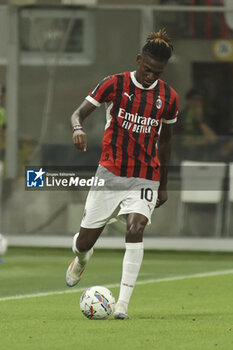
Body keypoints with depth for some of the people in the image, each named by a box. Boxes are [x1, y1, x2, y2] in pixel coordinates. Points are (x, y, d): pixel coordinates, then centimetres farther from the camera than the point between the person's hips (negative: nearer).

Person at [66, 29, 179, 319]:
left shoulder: (168, 97, 3)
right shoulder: (115, 84, -5)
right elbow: (79, 113, -6)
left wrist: (163, 185, 19)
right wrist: (78, 128, -31)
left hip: (145, 178, 1)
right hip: (110, 173, 0)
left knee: (135, 229, -24)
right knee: (84, 242, 4)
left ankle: (123, 303, -22)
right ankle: (81, 258, 45)